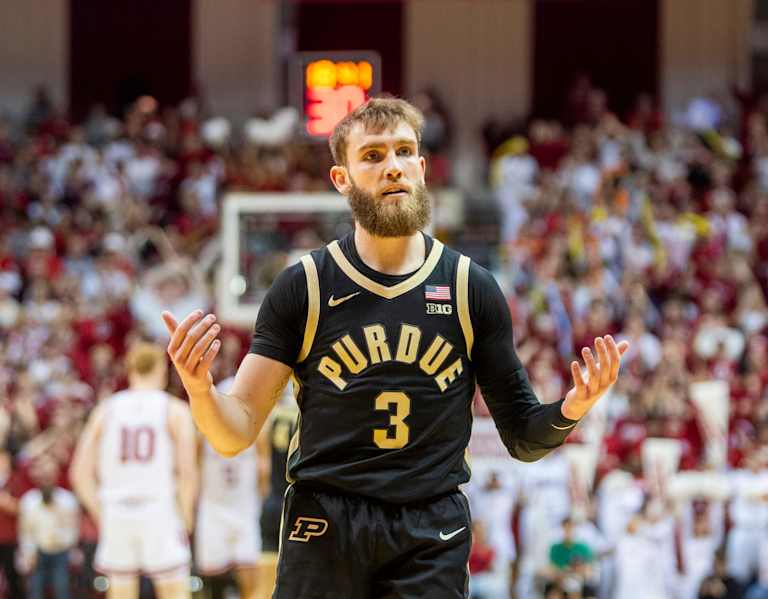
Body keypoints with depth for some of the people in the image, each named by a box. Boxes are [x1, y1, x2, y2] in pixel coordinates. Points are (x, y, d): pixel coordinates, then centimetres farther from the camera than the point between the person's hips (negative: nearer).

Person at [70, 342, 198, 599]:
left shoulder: (106, 410, 9)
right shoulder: (175, 411, 1)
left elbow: (80, 473, 6)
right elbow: (188, 472, -6)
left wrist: (101, 515, 13)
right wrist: (185, 518, 5)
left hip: (117, 512, 3)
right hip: (160, 511, -3)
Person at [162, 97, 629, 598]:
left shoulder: (473, 289, 6)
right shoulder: (302, 287, 3)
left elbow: (523, 436, 9)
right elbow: (236, 434, 1)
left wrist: (569, 410, -13)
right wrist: (201, 389, -21)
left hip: (432, 538, 1)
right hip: (324, 532, -1)